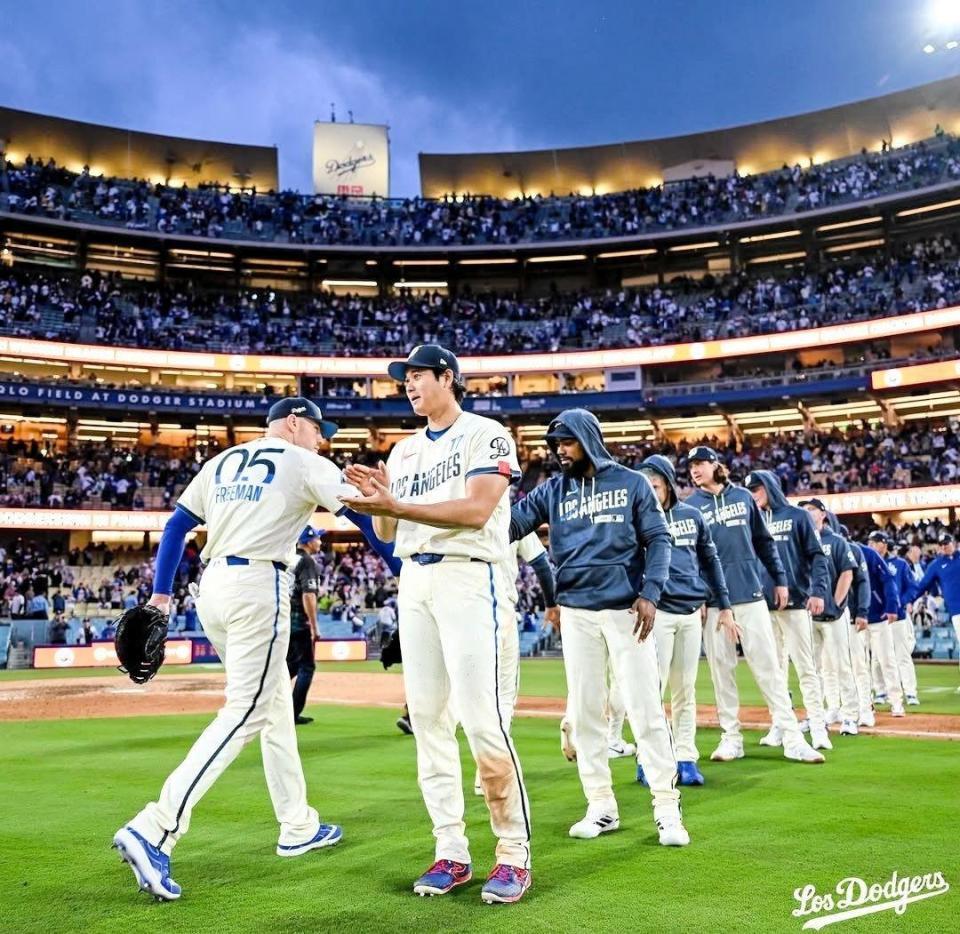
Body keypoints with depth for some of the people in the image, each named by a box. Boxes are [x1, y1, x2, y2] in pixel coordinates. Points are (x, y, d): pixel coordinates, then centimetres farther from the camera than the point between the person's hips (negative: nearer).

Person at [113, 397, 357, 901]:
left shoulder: (221, 461, 18)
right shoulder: (305, 464, 1)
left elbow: (176, 525, 16)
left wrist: (161, 594, 17)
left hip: (212, 586, 8)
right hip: (259, 587, -8)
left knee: (276, 704, 16)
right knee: (245, 713, -8)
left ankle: (298, 826, 24)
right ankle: (154, 830, -17)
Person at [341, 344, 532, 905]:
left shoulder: (485, 434, -1)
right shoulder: (404, 451, 19)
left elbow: (477, 509, -16)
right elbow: (387, 533, 14)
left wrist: (397, 505, -22)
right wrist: (377, 503, -8)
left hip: (469, 577, -7)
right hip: (414, 581, 7)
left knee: (482, 718, -12)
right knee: (427, 718, 4)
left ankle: (514, 854, 2)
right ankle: (452, 852, 13)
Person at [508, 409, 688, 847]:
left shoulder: (631, 483, 2)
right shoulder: (551, 491, 8)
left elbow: (658, 539, 0)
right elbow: (511, 524, -4)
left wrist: (650, 593, -11)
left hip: (626, 609, -3)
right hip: (576, 613, 3)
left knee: (645, 708, -3)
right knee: (583, 711, 6)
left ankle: (667, 808, 7)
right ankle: (601, 807, 18)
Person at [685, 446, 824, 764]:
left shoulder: (743, 497, 9)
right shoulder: (690, 506, 4)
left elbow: (764, 541, 14)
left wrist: (780, 579, 10)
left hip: (751, 594, 1)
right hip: (713, 599, -1)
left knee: (768, 666, 0)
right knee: (721, 669, 3)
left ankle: (792, 738, 3)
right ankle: (731, 738, 13)